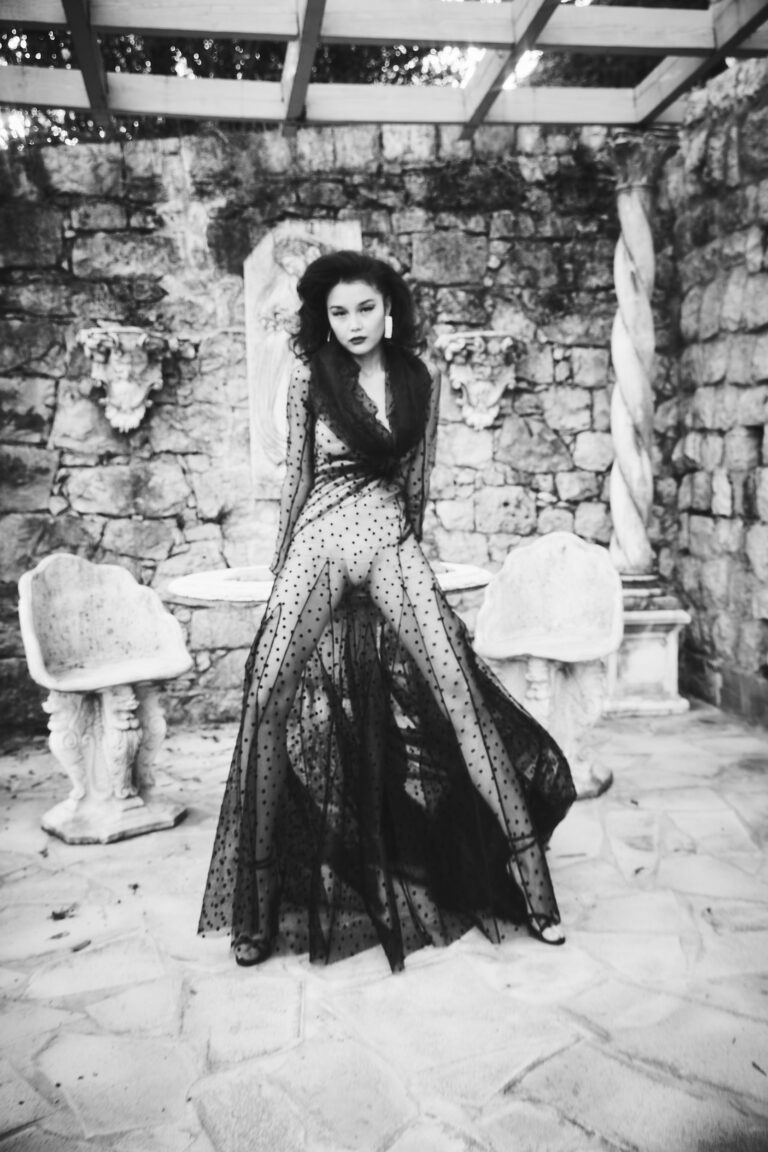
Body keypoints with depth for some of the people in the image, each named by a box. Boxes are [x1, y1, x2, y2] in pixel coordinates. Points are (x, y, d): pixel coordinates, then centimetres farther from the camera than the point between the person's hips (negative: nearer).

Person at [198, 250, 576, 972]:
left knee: (455, 682, -12)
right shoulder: (309, 379, 3)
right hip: (319, 542, -1)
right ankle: (259, 909, 5)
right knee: (275, 693, -11)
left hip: (392, 547, 1)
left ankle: (527, 882, -2)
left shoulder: (419, 382, 8)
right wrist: (280, 568, 8)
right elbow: (297, 476, 7)